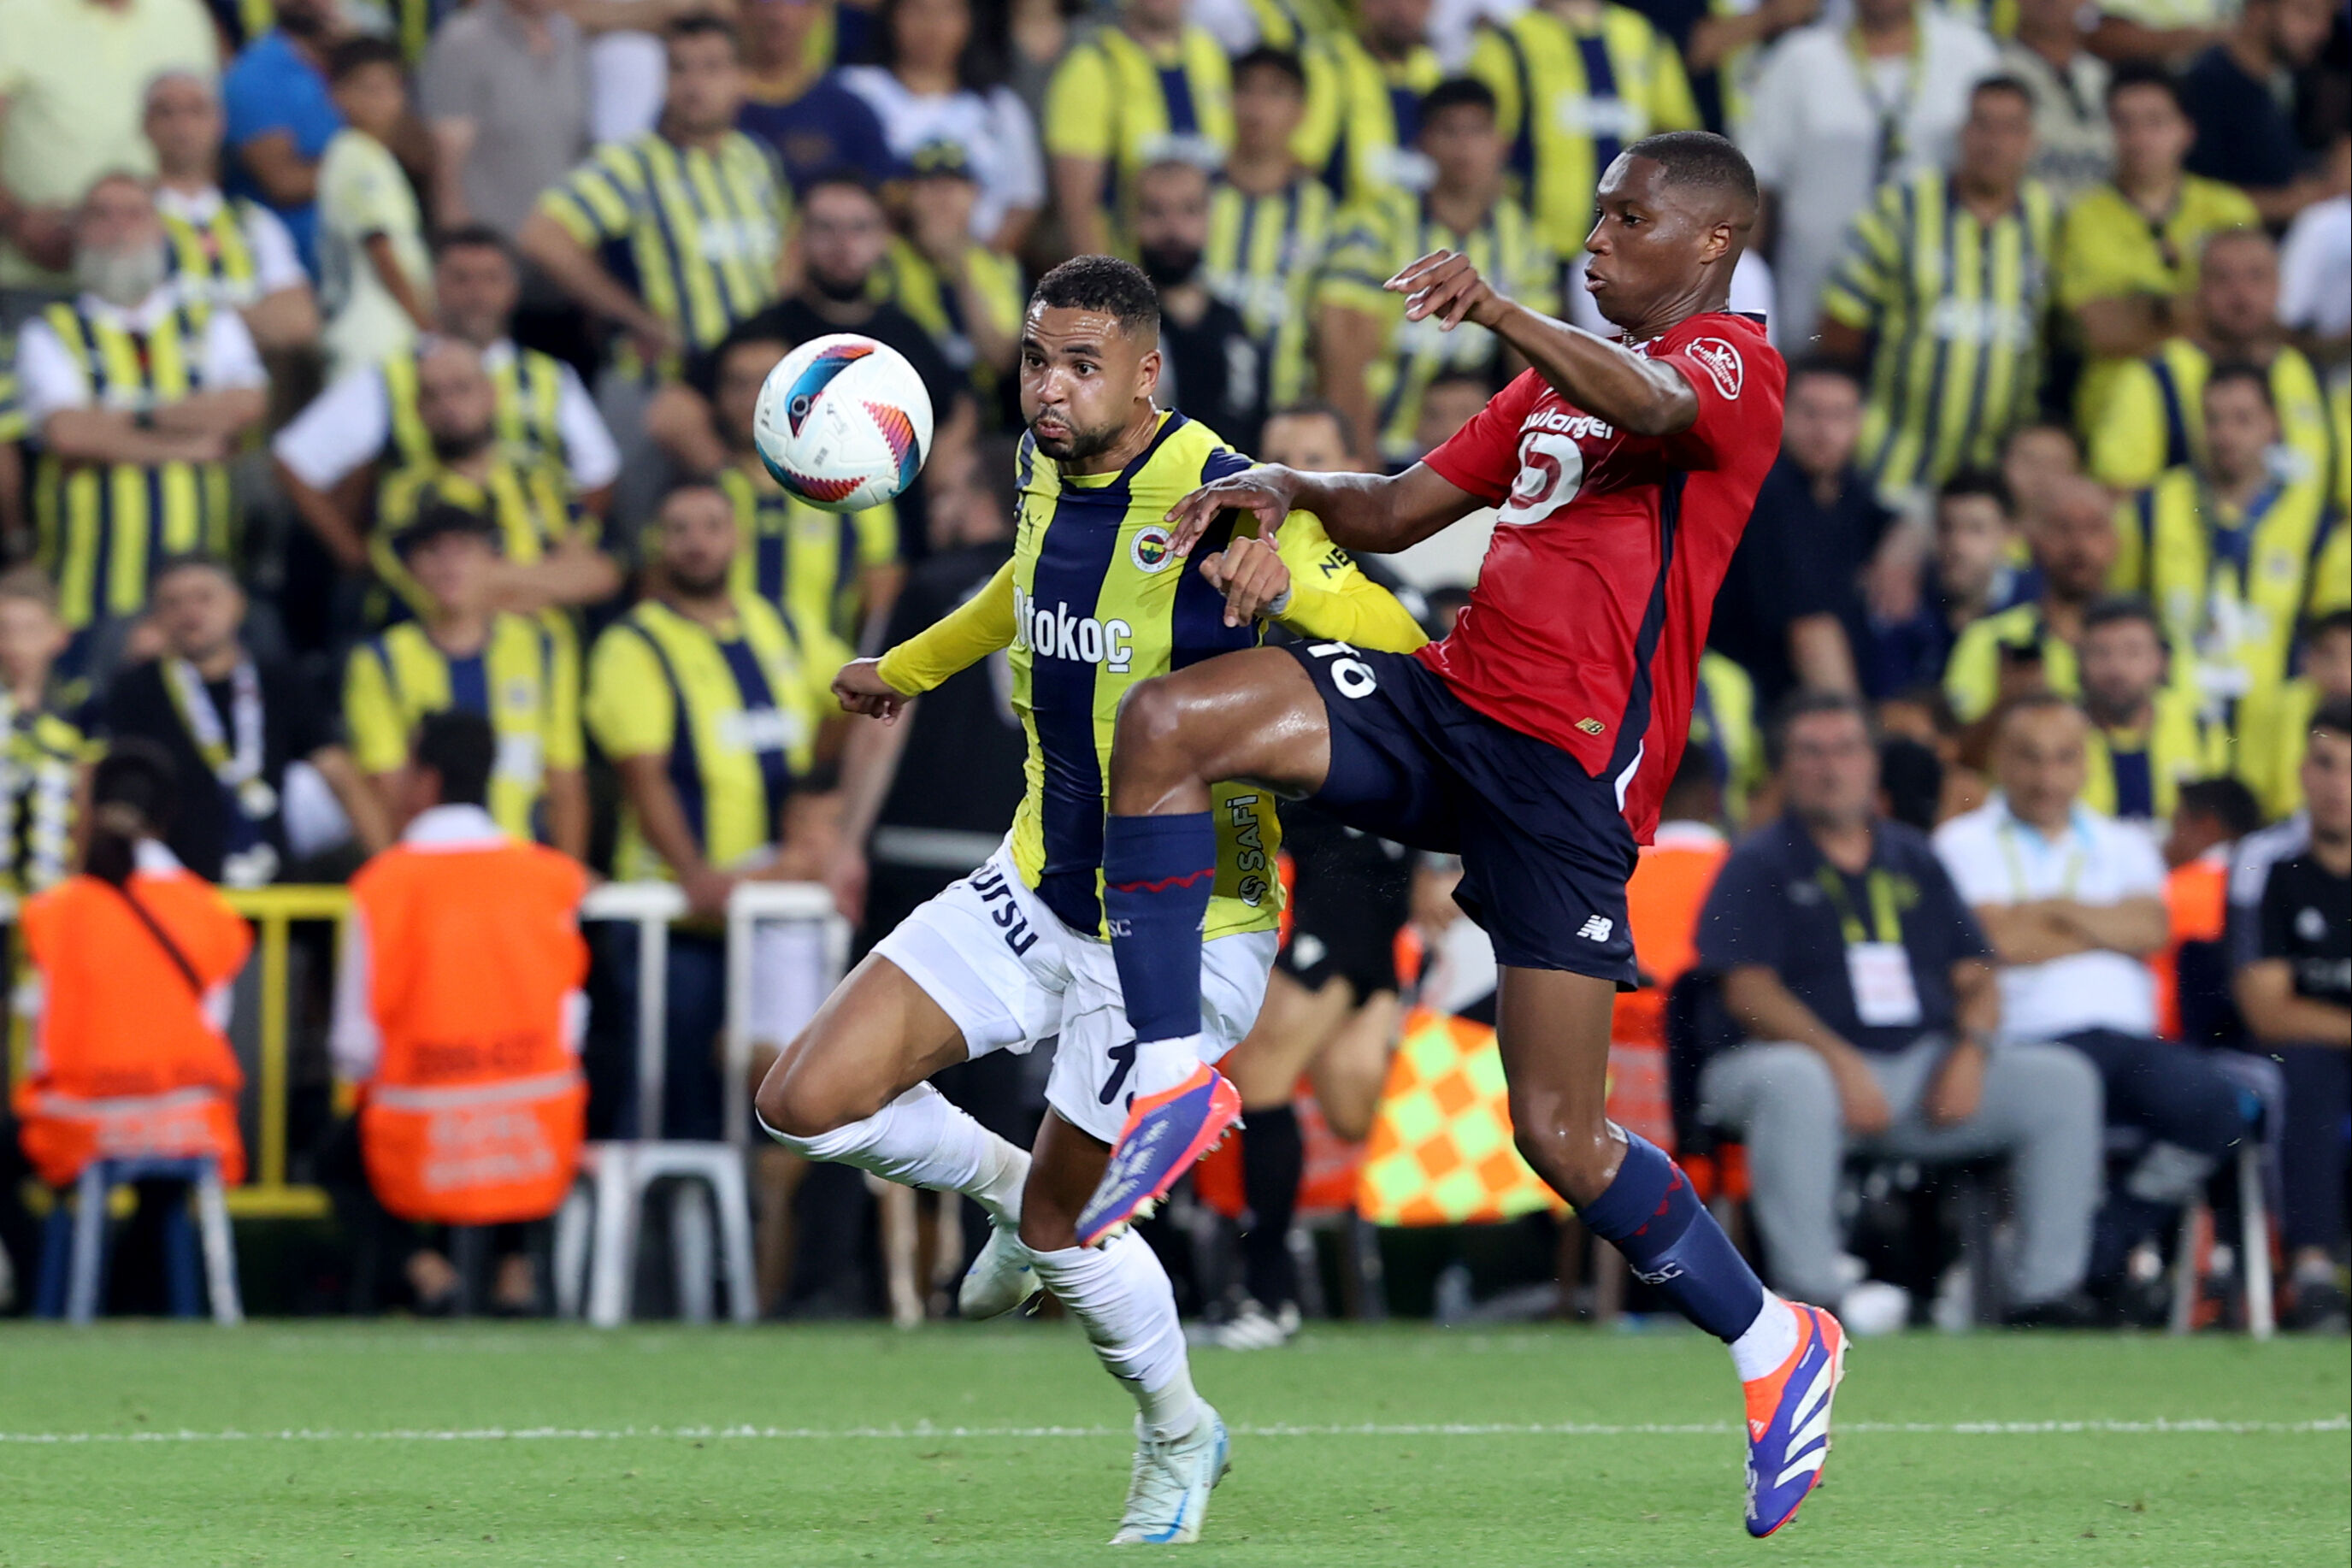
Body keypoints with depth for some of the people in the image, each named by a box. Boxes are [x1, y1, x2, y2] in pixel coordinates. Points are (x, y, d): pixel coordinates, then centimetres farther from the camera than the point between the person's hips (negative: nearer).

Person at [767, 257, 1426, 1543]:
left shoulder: (1224, 502, -21)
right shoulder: (1048, 473, 0)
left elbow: (1406, 652, -27)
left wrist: (1288, 579, -48)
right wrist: (912, 666, 41)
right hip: (1038, 888, 6)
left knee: (1060, 1220, 0)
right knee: (807, 1103, -6)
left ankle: (1176, 1436, 29)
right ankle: (1005, 1186, 24)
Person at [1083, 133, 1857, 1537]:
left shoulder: (1734, 363, -3)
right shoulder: (1562, 378, 24)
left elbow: (1657, 405, -28)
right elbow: (1401, 510, 25)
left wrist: (1500, 313, -44)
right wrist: (1286, 492, 4)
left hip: (1571, 763, -7)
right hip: (1450, 700, 7)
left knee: (1562, 1134, -8)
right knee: (1165, 724, -16)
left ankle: (1778, 1346, 15)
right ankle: (1175, 1082, -10)